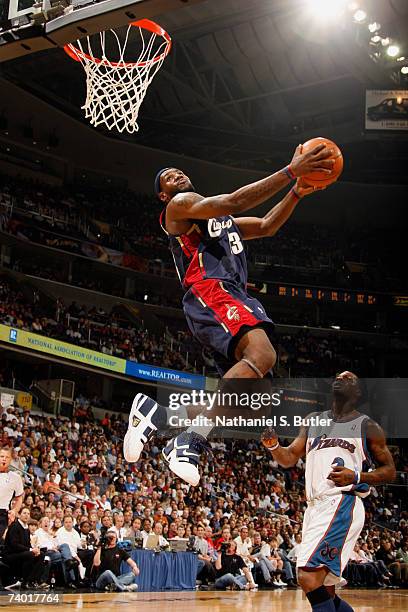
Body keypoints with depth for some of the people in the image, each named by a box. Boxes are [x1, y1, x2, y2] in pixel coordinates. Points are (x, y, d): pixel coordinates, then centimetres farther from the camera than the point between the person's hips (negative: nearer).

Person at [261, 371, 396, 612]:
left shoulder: (367, 426, 5)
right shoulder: (313, 421, 19)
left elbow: (390, 471, 6)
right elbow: (289, 458, 16)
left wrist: (356, 477, -12)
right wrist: (273, 446, -6)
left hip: (343, 505, -7)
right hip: (315, 507, 7)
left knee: (308, 577, -22)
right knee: (325, 592, 10)